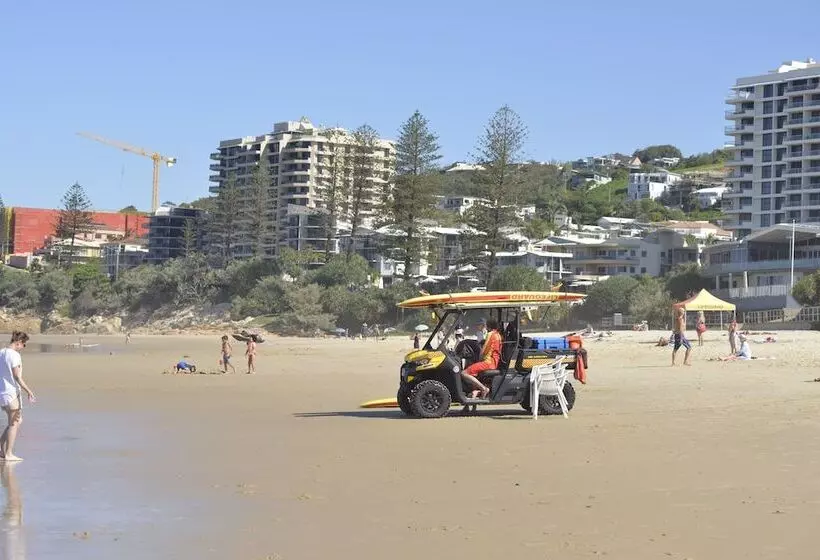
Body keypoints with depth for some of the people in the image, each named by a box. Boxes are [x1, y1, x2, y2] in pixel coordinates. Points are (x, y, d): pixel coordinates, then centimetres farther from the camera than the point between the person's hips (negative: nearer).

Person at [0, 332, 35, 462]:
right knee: (14, 423, -2)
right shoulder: (14, 355, -15)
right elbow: (17, 376, -18)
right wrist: (28, 391, -14)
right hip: (12, 393, -9)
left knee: (18, 421, 17)